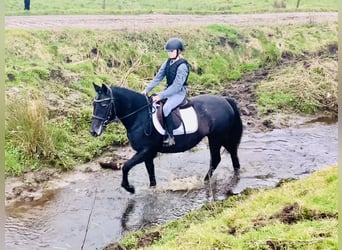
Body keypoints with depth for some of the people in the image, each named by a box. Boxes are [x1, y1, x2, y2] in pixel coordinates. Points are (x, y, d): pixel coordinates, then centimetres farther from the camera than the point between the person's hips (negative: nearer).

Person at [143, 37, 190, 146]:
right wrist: (147, 89, -4)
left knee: (166, 108, -33)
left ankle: (170, 137, -25)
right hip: (169, 90, 9)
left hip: (179, 93, -9)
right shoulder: (168, 62, 5)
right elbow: (158, 77, 7)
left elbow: (176, 86, -24)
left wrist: (161, 96, -25)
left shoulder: (182, 66, -20)